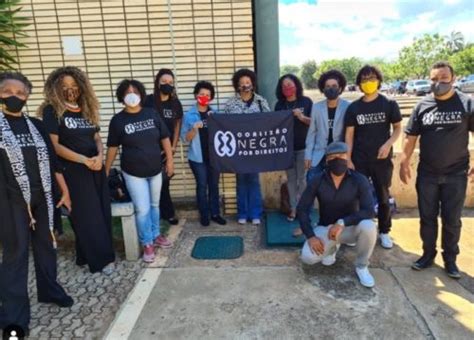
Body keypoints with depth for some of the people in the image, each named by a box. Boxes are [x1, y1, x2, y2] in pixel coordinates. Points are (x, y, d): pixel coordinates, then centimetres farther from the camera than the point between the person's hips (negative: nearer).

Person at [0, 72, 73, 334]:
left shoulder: (36, 125, 8)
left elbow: (52, 159, 10)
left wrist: (65, 191, 9)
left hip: (42, 196, 4)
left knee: (46, 244, 14)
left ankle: (50, 290, 33)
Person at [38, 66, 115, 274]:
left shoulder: (87, 109, 11)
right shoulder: (52, 111, -6)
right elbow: (53, 145, -13)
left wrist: (100, 156, -10)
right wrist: (84, 159, -20)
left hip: (96, 168, 6)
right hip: (73, 171, -6)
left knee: (103, 212, 9)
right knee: (88, 216, 0)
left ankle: (87, 255, 26)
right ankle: (101, 259, 12)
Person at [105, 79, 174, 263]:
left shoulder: (152, 114, -3)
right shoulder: (117, 120, -7)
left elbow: (165, 138, 3)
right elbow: (112, 148, -3)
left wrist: (170, 160, 1)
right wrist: (106, 171, -1)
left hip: (155, 170, 3)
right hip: (133, 173, -2)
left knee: (154, 205, 17)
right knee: (142, 209, -2)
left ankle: (156, 235, 37)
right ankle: (147, 243, 17)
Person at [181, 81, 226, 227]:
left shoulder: (215, 113, 6)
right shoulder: (189, 115, -2)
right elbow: (185, 138, -4)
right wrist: (194, 129, -20)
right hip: (197, 157, -2)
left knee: (214, 185, 9)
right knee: (202, 185, 4)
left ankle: (215, 213, 20)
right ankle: (204, 215, 15)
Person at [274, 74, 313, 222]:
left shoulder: (306, 101, -1)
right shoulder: (279, 105, 6)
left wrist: (302, 117, -19)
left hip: (303, 146, -2)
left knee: (302, 178, 2)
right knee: (291, 178, 8)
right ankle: (293, 208, 17)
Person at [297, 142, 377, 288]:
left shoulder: (359, 180, -16)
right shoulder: (317, 180, -12)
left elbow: (369, 211, -24)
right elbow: (302, 209, -10)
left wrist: (342, 222, -35)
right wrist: (310, 236, -20)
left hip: (350, 227, 0)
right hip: (325, 228, 1)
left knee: (368, 227, -34)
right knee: (308, 257, -23)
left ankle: (361, 267, -5)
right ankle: (332, 247, 14)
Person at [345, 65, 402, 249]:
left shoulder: (389, 104, -2)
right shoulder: (353, 107, 2)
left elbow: (398, 128, 2)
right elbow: (349, 134, 2)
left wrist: (388, 144, -16)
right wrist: (348, 159, -2)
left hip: (382, 159, -1)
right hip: (359, 160, 1)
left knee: (383, 197, 9)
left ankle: (384, 232, 24)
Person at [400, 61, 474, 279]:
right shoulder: (422, 106, 1)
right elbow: (411, 137, 3)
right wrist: (404, 163, -1)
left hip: (456, 174, -1)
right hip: (427, 174, 2)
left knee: (452, 220, 8)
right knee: (427, 218, 11)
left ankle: (450, 259, 25)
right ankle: (428, 254, 27)